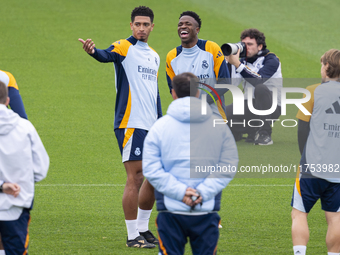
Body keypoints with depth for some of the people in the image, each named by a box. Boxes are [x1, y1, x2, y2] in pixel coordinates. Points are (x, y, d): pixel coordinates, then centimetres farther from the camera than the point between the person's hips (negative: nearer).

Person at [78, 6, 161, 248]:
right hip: (131, 124, -8)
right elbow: (107, 55, -29)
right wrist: (94, 51, -52)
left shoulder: (154, 56, 18)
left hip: (151, 127, 8)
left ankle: (142, 228, 25)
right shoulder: (124, 47, -5)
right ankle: (133, 236, -4)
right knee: (135, 177, -9)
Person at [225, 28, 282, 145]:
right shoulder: (243, 61, 8)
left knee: (261, 88, -38)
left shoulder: (271, 60, -9)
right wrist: (229, 61, -14)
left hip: (271, 107, -5)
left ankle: (265, 133, -26)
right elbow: (231, 82, -4)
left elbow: (258, 80, -27)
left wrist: (237, 64, -31)